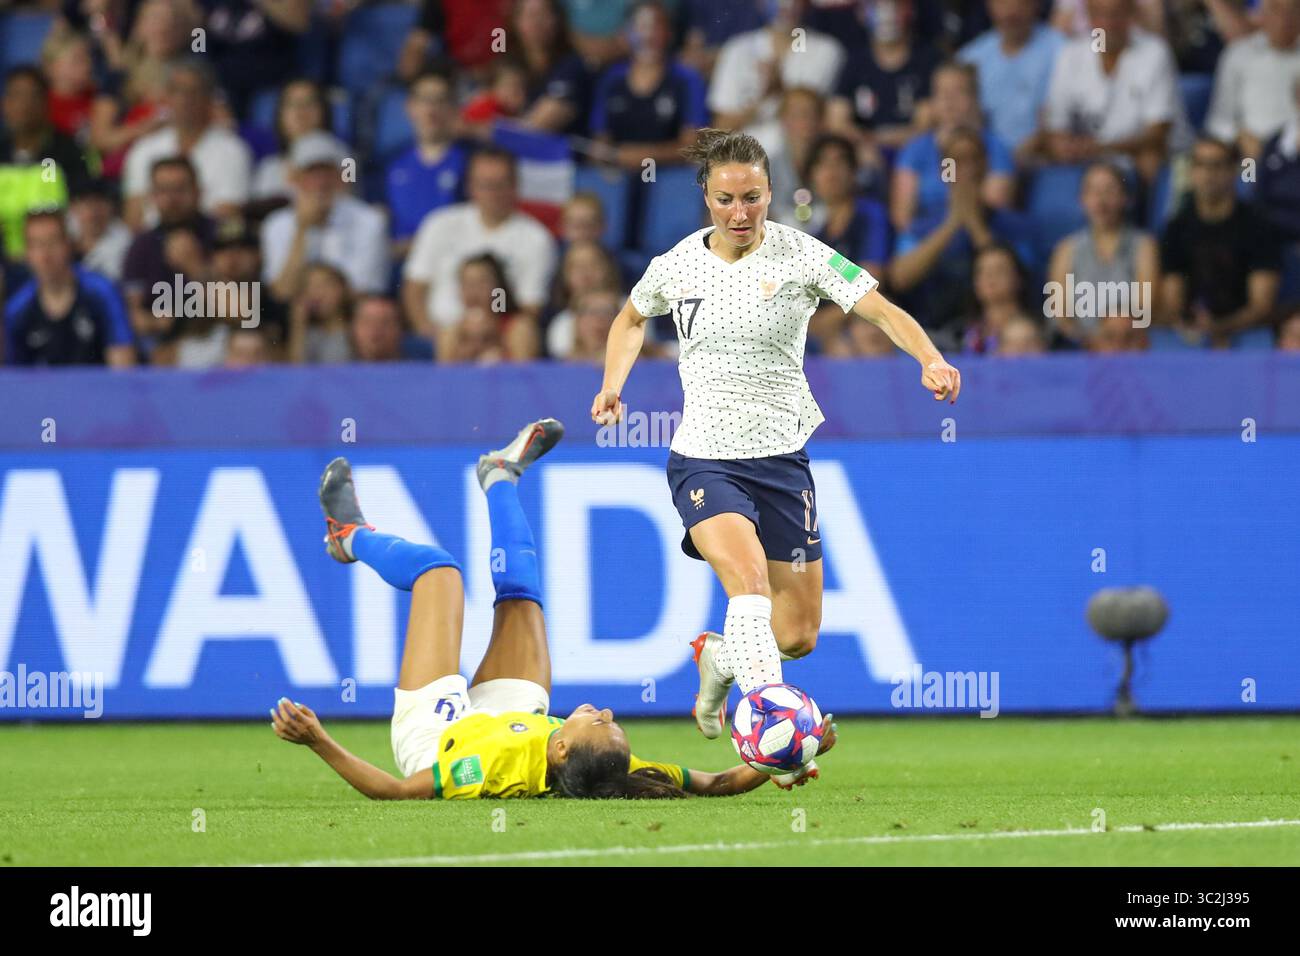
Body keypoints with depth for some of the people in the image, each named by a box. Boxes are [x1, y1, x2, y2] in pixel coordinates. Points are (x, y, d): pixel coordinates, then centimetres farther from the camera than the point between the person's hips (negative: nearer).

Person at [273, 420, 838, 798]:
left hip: (432, 726, -4)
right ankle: (500, 478, 49)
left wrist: (318, 742, -56)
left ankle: (351, 534, 43)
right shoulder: (608, 773, -41)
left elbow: (393, 791, -47)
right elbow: (715, 785, -35)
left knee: (438, 567, 7)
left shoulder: (495, 768, -51)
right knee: (517, 584, 14)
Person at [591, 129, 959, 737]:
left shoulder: (801, 255, -8)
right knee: (749, 579, -30)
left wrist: (930, 358, -36)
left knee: (798, 636, 7)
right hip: (704, 459, -1)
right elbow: (632, 317, 22)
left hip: (782, 458, 1)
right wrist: (612, 385, 7)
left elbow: (880, 309, -18)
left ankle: (719, 657, 40)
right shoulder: (676, 265, -1)